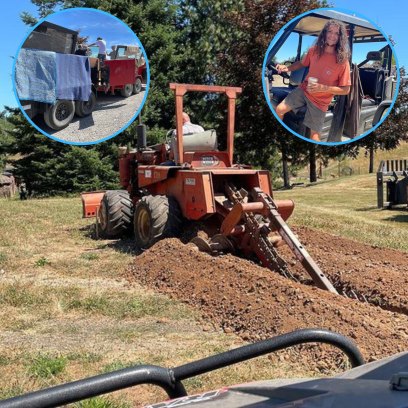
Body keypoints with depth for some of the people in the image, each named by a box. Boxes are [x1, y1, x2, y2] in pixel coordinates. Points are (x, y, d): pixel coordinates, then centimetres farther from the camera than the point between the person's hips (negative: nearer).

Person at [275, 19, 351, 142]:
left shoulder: (342, 61, -20)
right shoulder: (314, 50, -7)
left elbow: (345, 90, -16)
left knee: (314, 134, 0)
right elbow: (302, 63, 14)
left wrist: (323, 88, -27)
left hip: (320, 100, -4)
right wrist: (287, 68, -4)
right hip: (303, 90, 4)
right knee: (279, 109, -4)